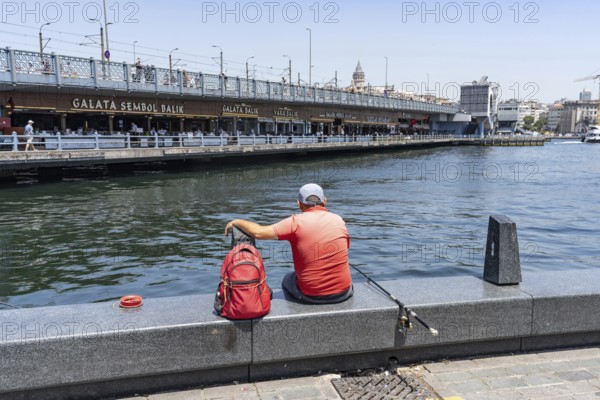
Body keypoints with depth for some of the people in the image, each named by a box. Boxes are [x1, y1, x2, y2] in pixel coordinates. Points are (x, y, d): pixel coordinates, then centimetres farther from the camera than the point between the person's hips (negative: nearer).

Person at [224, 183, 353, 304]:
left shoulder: (296, 222, -12)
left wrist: (236, 222, 1)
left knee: (288, 278, 30)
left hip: (311, 296, -2)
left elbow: (258, 232, -17)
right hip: (343, 293, 3)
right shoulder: (339, 220, 0)